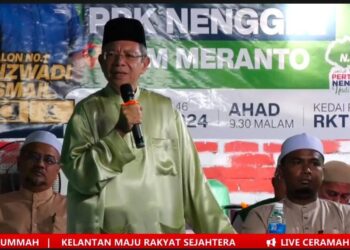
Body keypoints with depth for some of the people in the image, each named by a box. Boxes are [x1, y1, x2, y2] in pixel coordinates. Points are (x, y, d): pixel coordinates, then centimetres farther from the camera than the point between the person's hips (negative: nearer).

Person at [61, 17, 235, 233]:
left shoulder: (165, 109, 3)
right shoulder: (87, 111, 0)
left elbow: (192, 178, 5)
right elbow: (79, 174, -8)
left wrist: (220, 231, 4)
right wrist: (119, 133, -17)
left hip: (163, 232, 1)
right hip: (102, 233, -1)